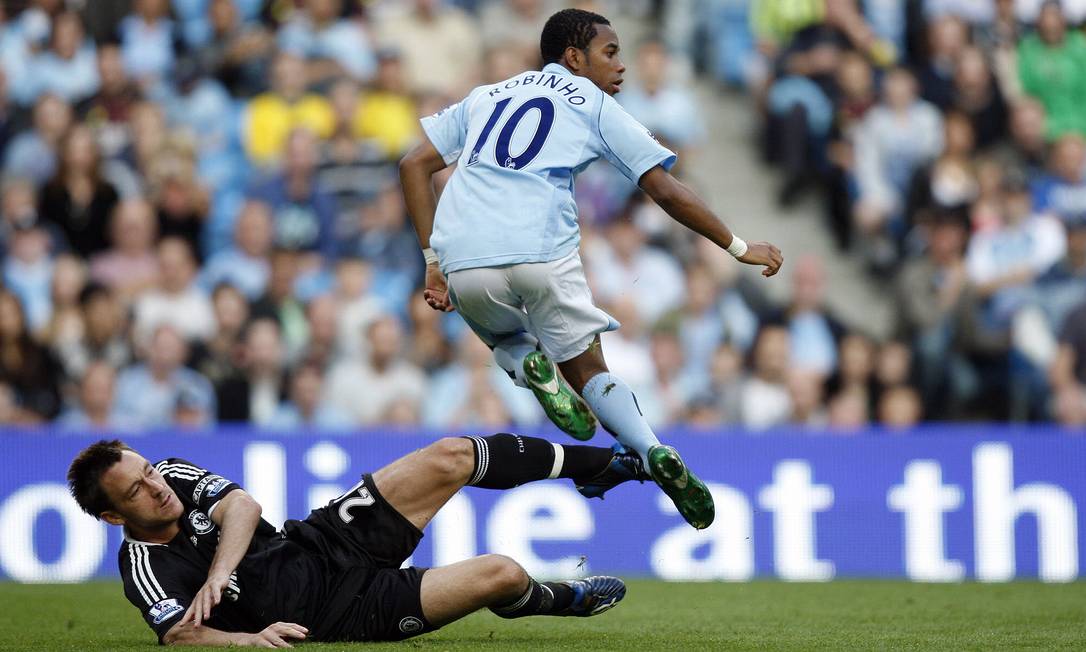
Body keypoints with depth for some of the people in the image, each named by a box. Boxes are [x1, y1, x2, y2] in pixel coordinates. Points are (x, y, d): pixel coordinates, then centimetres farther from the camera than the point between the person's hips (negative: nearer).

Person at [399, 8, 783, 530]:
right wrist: (739, 248, 20)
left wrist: (434, 262, 19)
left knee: (506, 340, 32)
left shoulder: (486, 96, 28)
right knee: (588, 371, 11)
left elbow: (414, 166, 19)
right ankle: (653, 452, -15)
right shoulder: (593, 103, 17)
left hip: (462, 262, 3)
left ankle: (530, 368, -3)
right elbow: (665, 191, 12)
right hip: (541, 253, -3)